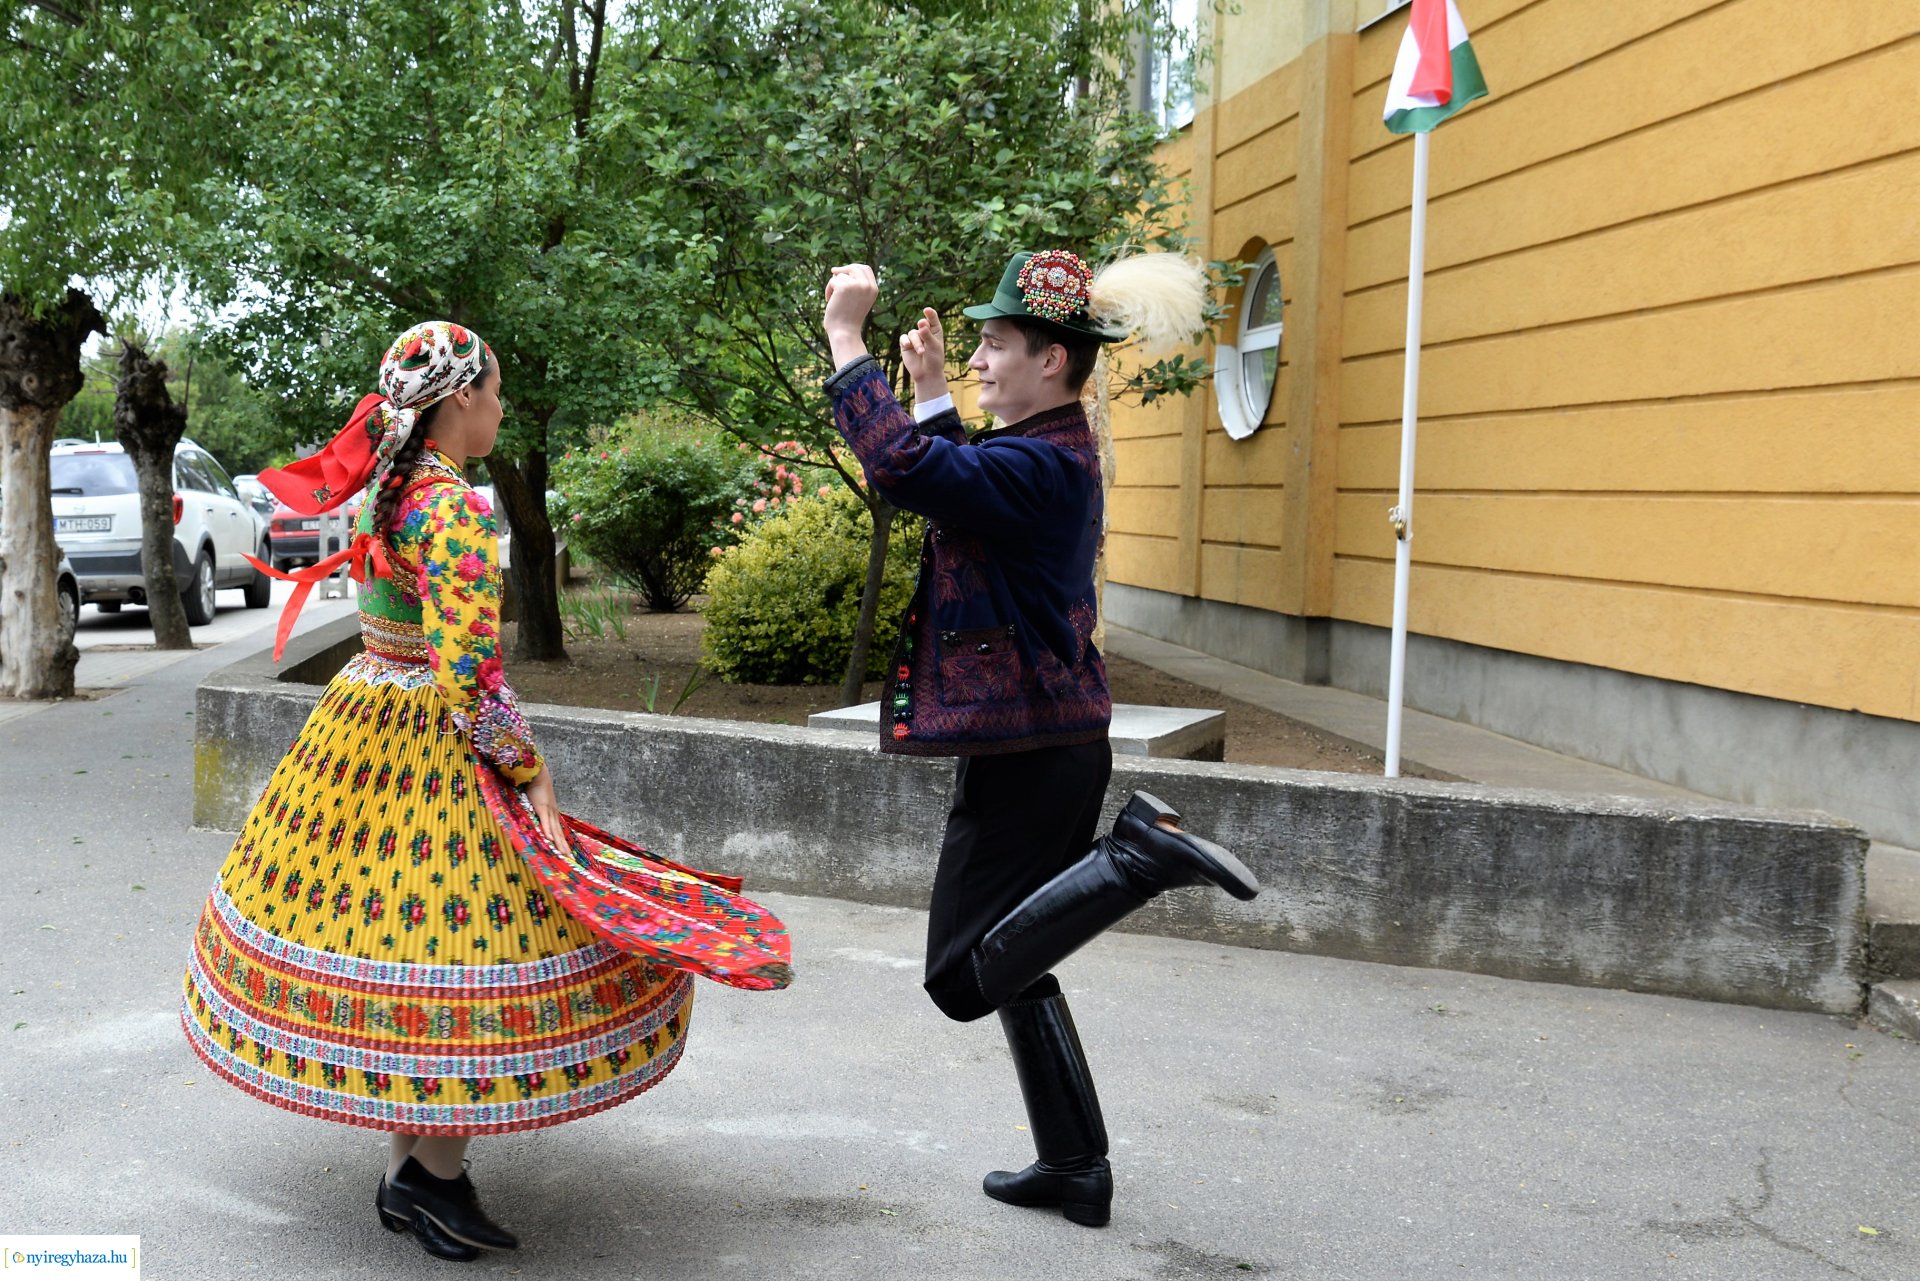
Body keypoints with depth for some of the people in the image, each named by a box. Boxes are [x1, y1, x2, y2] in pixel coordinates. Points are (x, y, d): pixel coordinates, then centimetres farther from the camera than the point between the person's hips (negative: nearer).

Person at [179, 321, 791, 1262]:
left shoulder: (383, 492, 9)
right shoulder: (455, 511, -20)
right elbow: (468, 676, -24)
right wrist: (531, 777, -16)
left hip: (363, 724, 10)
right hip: (437, 751, -10)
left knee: (390, 939, 15)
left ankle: (405, 1169, 27)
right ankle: (436, 1179, 10)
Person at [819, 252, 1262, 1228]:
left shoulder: (1041, 467, -19)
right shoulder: (1050, 453, 13)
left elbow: (904, 467, -32)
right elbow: (955, 481, 30)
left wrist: (846, 337, -23)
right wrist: (930, 391, 24)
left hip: (1027, 753, -10)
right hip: (1038, 743, 10)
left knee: (963, 980, -5)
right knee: (1008, 964, 18)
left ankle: (1137, 855, -12)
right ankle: (1074, 1170, 26)